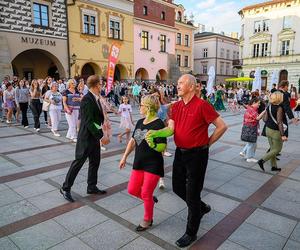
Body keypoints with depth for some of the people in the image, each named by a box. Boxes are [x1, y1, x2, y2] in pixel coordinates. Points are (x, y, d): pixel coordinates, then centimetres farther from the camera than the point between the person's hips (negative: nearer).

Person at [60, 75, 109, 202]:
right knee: (78, 162, 2)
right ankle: (65, 188, 18)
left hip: (95, 136, 9)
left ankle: (92, 187, 31)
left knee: (95, 162, 16)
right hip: (86, 137, -9)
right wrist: (101, 136, -22)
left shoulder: (96, 98, 8)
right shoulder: (86, 99, -20)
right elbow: (89, 121, -24)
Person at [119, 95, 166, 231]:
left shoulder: (158, 124, -17)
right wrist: (124, 157, 15)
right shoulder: (140, 122, 6)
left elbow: (162, 147, -20)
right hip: (139, 162, 7)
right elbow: (133, 140, 14)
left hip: (153, 165, -7)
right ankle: (150, 199, 39)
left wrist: (152, 145, -40)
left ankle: (147, 220, 29)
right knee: (132, 190, 11)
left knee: (146, 194, 4)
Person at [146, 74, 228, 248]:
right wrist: (156, 133, -23)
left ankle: (191, 233, 25)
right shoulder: (176, 106, 5)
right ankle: (202, 207, 45)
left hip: (197, 155, -7)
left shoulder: (202, 105, -16)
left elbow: (222, 126, -13)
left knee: (192, 194, 4)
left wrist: (207, 143, -6)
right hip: (180, 153, 7)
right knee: (178, 187, 18)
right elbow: (170, 129, -4)